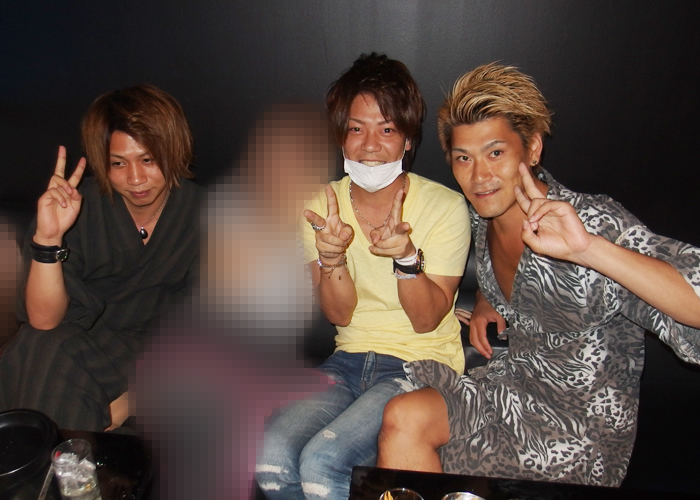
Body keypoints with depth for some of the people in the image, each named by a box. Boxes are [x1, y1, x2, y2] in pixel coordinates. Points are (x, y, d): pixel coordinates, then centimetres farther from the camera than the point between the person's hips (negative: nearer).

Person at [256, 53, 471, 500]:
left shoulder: (445, 206, -8)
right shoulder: (321, 206, 2)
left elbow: (427, 320, -9)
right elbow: (339, 314, -2)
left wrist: (406, 255, -28)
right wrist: (331, 257, -23)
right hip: (350, 358, 4)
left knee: (321, 461, -25)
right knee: (269, 456, -20)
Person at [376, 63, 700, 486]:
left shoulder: (594, 223, -23)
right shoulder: (484, 216, -2)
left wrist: (587, 249, -47)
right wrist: (486, 304, 4)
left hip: (581, 430, -6)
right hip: (513, 384, 6)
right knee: (403, 418, -15)